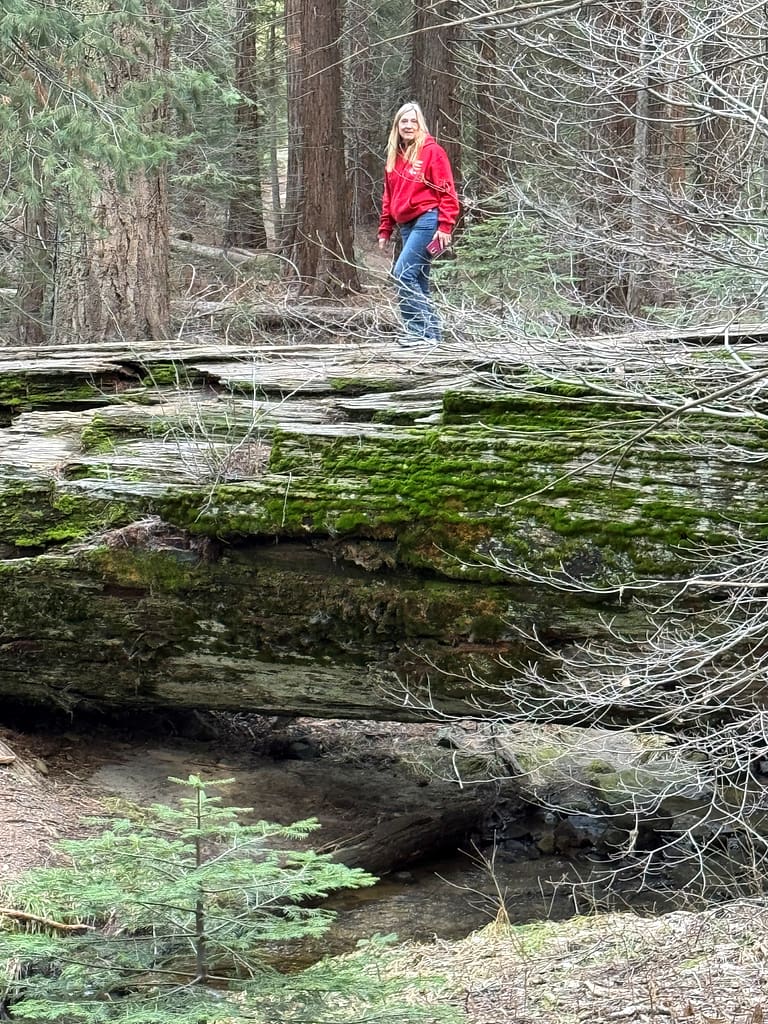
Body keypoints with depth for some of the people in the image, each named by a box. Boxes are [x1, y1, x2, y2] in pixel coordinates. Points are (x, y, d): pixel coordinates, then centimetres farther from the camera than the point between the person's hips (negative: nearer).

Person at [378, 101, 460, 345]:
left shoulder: (432, 151, -6)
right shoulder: (394, 156, 16)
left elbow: (446, 191, -10)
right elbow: (389, 196, 22)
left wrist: (445, 226, -16)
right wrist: (385, 229, 18)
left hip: (426, 221, -8)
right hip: (406, 225, 8)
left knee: (403, 273, -18)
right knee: (417, 281, 8)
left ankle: (422, 330, -15)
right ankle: (429, 332, 13)